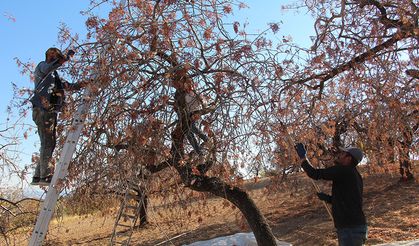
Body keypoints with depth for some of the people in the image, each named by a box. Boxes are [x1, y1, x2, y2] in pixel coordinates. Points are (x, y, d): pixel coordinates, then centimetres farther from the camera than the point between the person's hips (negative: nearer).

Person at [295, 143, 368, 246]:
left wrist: (303, 157, -4)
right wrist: (328, 198, 20)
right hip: (354, 227, 10)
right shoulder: (354, 175, 14)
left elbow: (315, 174, -16)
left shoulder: (342, 170, -14)